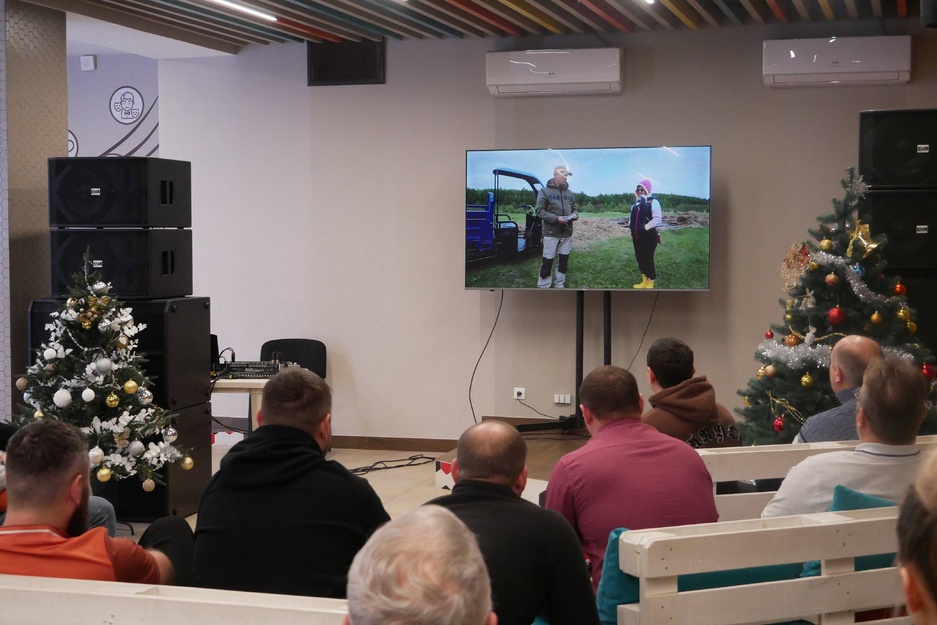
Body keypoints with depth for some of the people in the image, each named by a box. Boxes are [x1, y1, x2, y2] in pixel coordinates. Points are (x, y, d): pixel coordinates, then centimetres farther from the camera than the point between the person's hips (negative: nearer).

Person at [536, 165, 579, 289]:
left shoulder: (569, 193, 9)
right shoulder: (545, 191, -6)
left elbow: (575, 207, 21)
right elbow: (540, 211, -10)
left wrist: (575, 214, -4)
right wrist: (556, 218, -21)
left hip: (567, 233, 5)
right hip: (551, 233, -5)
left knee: (564, 261, 11)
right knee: (547, 262, -4)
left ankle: (559, 285, 24)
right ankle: (543, 288, 3)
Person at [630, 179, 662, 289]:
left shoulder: (653, 202, -11)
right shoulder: (636, 202, 13)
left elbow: (658, 218, -20)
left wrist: (646, 227, -24)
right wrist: (630, 225, 7)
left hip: (649, 236, -8)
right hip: (637, 236, 8)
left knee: (648, 260, -4)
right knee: (640, 259, 14)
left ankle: (650, 284, 6)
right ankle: (644, 281, 26)